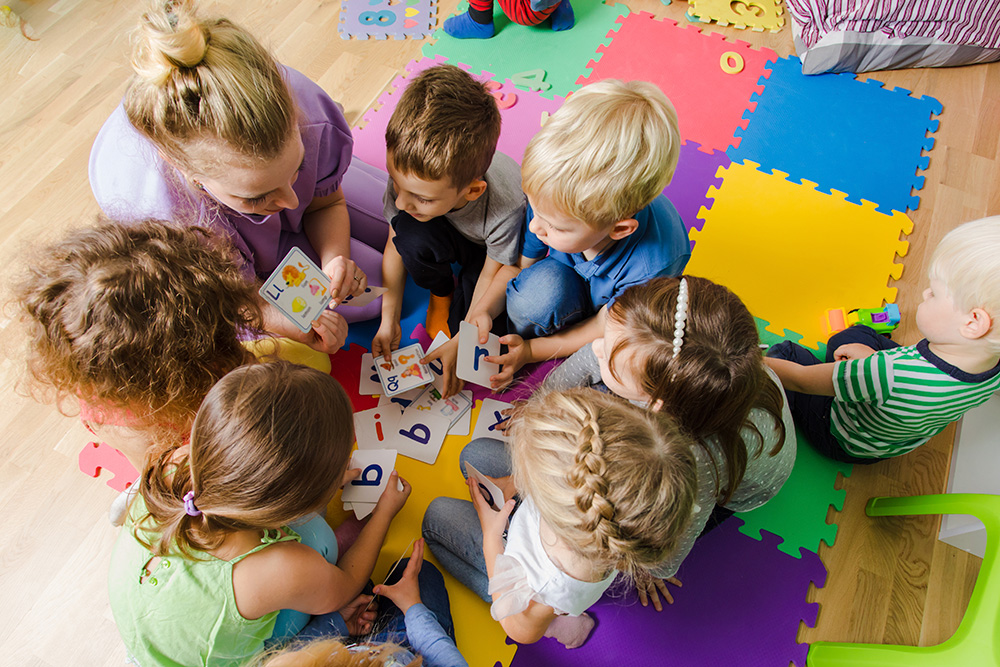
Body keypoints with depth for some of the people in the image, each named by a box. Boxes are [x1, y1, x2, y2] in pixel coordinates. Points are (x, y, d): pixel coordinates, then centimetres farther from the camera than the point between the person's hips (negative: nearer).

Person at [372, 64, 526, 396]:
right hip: (451, 238, 3)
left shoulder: (507, 207, -42)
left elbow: (501, 270, -23)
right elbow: (395, 246, -14)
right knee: (410, 235, -31)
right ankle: (441, 291, 1)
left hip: (493, 250, -3)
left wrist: (461, 340, -23)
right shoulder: (407, 175, -31)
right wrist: (389, 319, -15)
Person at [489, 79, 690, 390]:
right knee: (539, 287, -33)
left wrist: (531, 350, -19)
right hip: (565, 284, 1)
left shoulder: (654, 266, -39)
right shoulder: (552, 199, -31)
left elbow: (603, 329, -22)